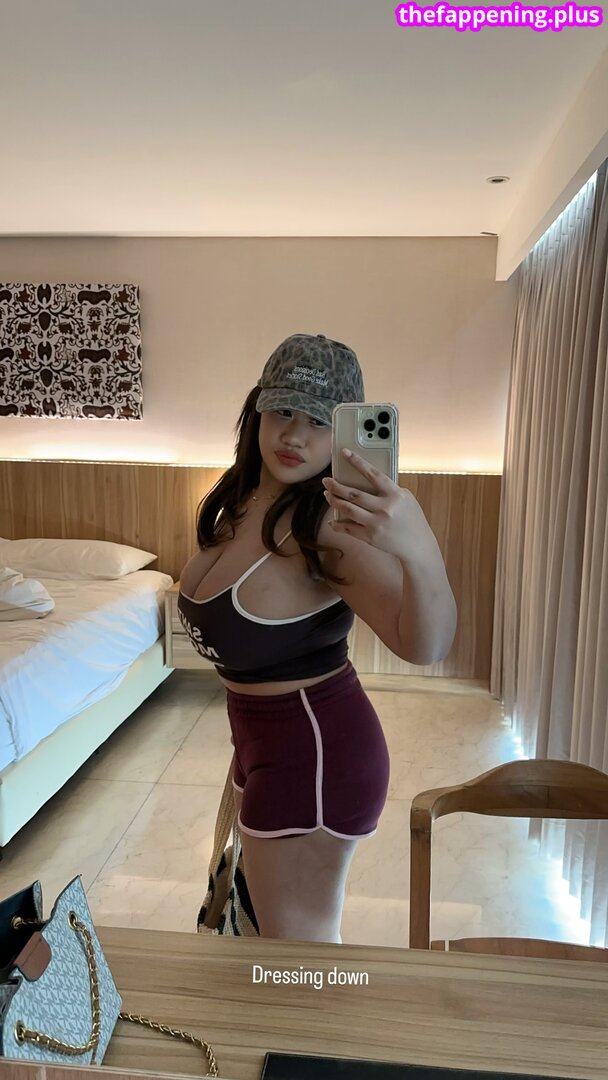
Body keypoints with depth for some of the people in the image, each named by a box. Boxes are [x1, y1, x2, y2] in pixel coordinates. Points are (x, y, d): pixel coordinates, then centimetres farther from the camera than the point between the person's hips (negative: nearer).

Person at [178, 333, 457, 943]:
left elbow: (424, 646, -38)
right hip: (259, 734, 9)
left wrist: (419, 553, -56)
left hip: (315, 748, -9)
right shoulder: (241, 500, -1)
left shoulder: (331, 525, -27)